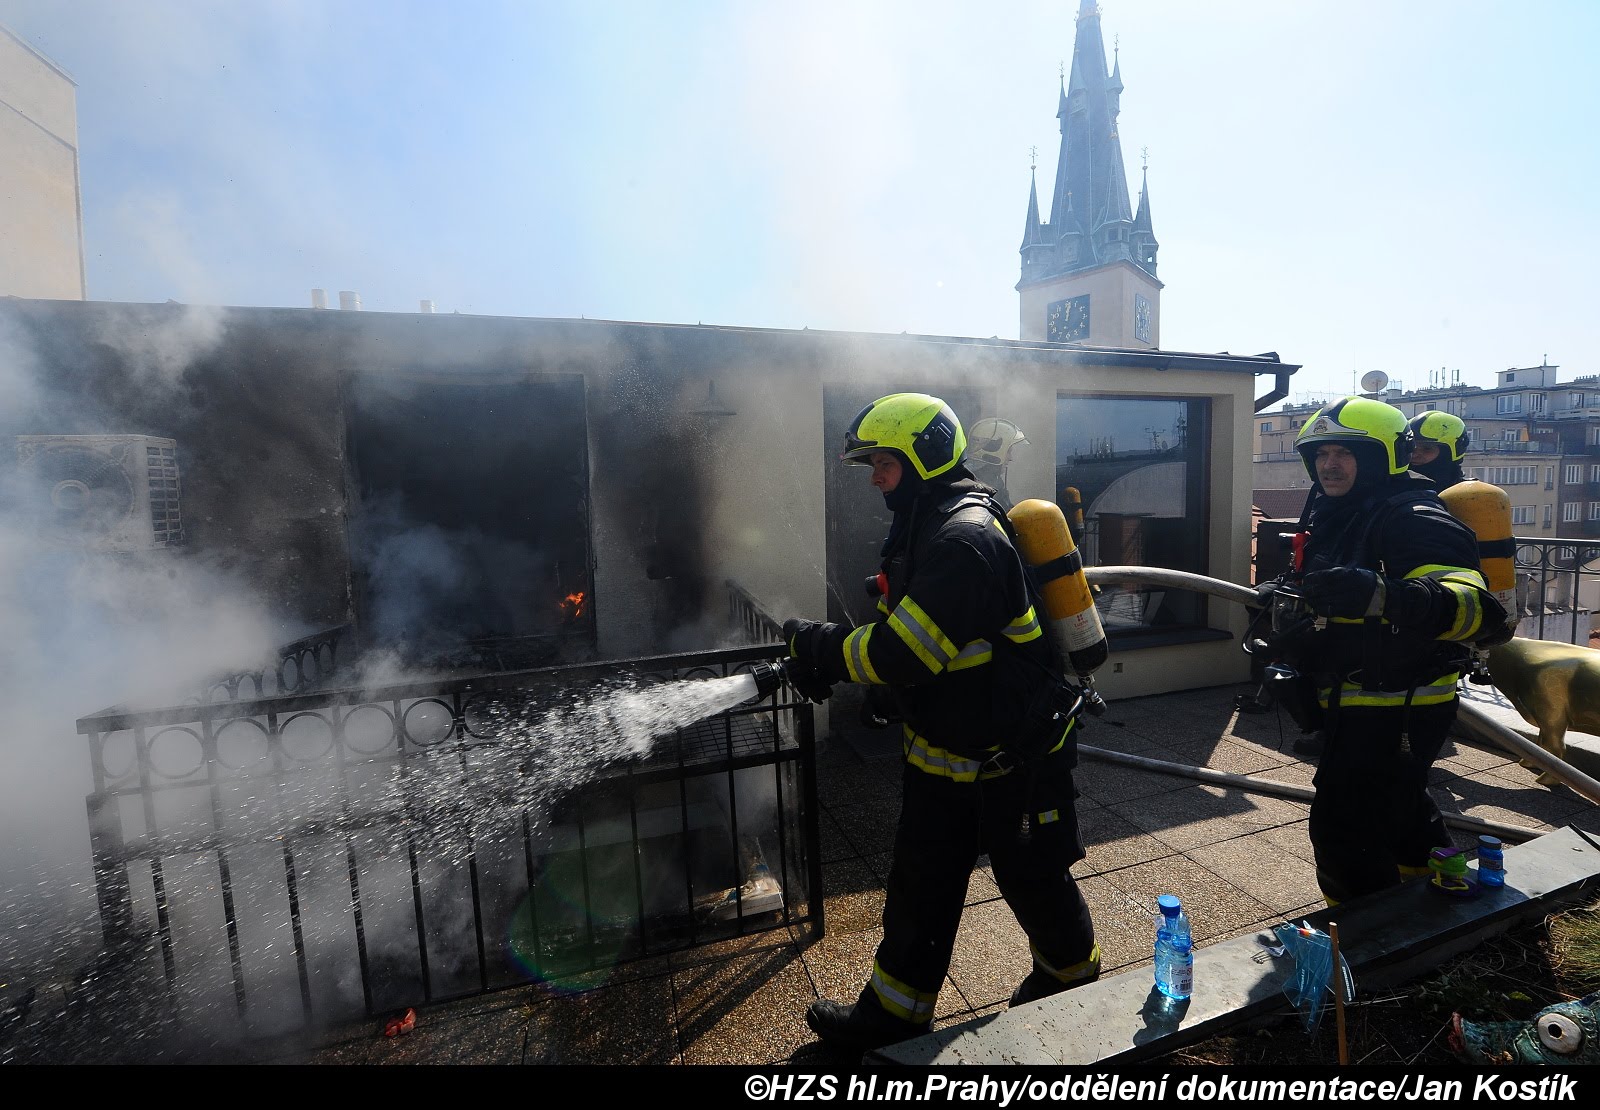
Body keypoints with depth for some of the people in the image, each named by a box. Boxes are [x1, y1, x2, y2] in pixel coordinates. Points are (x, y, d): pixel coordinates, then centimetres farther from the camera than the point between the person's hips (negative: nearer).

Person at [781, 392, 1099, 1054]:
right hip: (947, 753, 9)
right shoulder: (931, 527, 7)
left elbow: (905, 652, -31)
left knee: (1033, 877, 16)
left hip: (1012, 758, -9)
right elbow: (901, 629, 12)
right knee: (920, 885, 19)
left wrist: (820, 646, -17)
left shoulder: (965, 538, -27)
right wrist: (824, 661, 0)